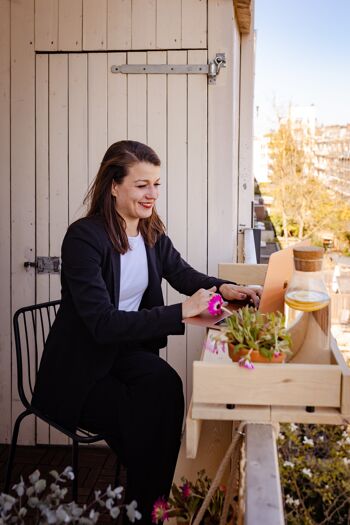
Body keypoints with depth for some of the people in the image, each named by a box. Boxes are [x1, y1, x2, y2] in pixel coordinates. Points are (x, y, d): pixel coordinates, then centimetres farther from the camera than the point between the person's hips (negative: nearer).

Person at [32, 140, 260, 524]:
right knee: (145, 419, -23)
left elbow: (183, 274, 12)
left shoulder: (151, 231, 2)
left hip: (126, 351, 6)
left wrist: (223, 288, -11)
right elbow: (103, 323, -28)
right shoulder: (84, 237, -21)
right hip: (80, 370, -5)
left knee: (165, 387, -24)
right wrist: (181, 312, -32)